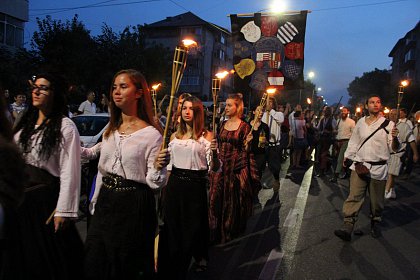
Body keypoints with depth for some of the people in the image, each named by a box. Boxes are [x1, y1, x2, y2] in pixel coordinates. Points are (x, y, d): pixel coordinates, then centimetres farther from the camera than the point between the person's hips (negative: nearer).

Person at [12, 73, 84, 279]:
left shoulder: (65, 126, -12)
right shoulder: (25, 124, 11)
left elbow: (69, 172, -17)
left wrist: (64, 210, -19)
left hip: (47, 199, -6)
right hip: (22, 198, 7)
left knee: (49, 258, 8)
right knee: (24, 256, 19)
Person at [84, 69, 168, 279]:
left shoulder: (151, 134, -13)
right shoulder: (110, 130, 7)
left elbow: (153, 183, -12)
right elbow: (101, 171, 15)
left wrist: (158, 167, -32)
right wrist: (95, 204, 17)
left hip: (134, 206, -6)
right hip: (105, 202, 6)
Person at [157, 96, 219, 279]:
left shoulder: (206, 136, -5)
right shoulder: (175, 135, 9)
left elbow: (213, 169, -10)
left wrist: (214, 153, -26)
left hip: (195, 185, -4)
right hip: (174, 184, 5)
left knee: (192, 228, 9)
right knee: (171, 228, 14)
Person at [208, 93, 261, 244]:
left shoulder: (244, 127, -6)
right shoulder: (223, 124, 9)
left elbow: (245, 150, -4)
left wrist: (247, 143, -21)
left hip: (236, 167, -5)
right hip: (221, 166, 5)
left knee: (232, 200, 7)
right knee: (216, 198, 7)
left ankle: (232, 230, 26)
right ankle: (217, 230, 23)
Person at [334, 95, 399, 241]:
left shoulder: (388, 124, -1)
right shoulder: (361, 122, 8)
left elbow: (394, 148, -5)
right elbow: (354, 141, 19)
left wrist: (394, 138, -25)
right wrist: (347, 156, 21)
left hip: (378, 168, -1)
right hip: (359, 165, 1)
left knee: (376, 200, 11)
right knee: (354, 196, -8)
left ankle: (375, 223, 34)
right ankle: (347, 227, -10)